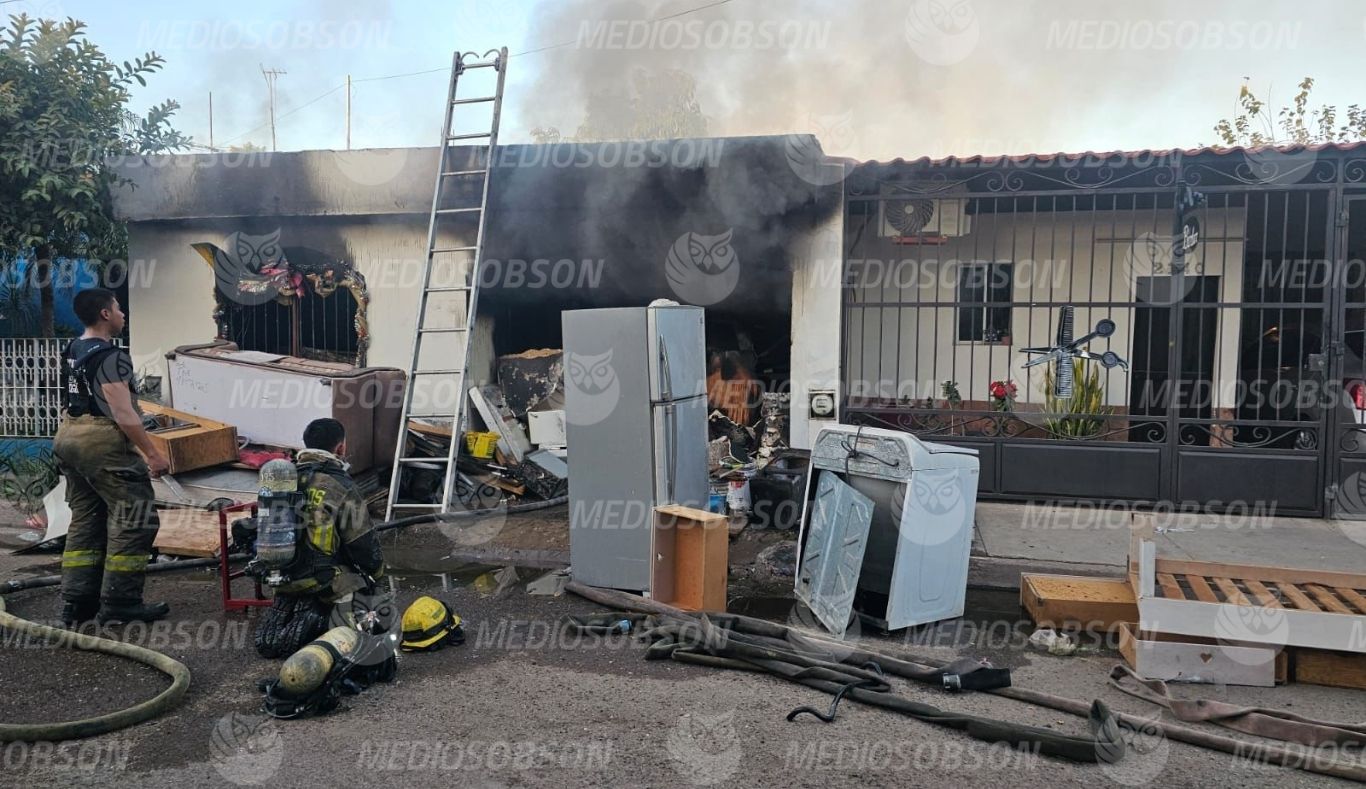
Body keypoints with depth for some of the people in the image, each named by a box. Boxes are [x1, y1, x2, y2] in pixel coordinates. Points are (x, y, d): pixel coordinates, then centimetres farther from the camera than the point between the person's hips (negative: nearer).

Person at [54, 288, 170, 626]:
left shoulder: (72, 352, 13)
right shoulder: (110, 356, -16)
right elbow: (123, 414, -21)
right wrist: (153, 454, -18)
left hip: (69, 438, 10)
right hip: (102, 443, -10)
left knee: (85, 521, 15)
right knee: (134, 520, -3)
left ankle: (76, 602, 16)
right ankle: (120, 603, -1)